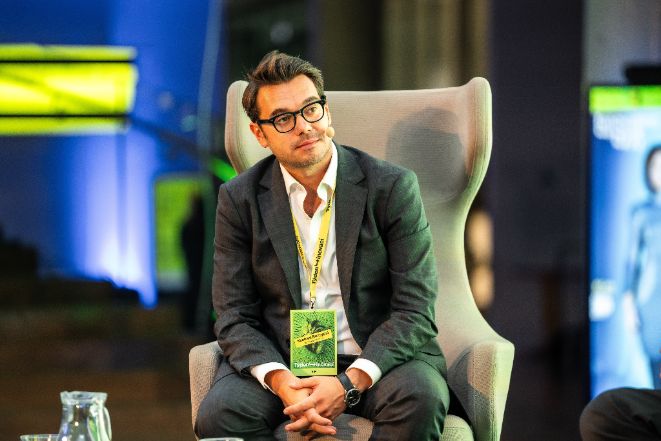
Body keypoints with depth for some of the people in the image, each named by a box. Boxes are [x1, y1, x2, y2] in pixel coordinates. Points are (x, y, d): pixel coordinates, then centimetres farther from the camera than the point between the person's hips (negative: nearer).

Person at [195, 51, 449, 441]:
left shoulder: (392, 187, -3)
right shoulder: (240, 200, 3)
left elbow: (414, 310, -6)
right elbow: (235, 317, 1)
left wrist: (350, 382, -21)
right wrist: (280, 381, -19)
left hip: (376, 358, -1)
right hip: (279, 360, 1)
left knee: (420, 398, -33)